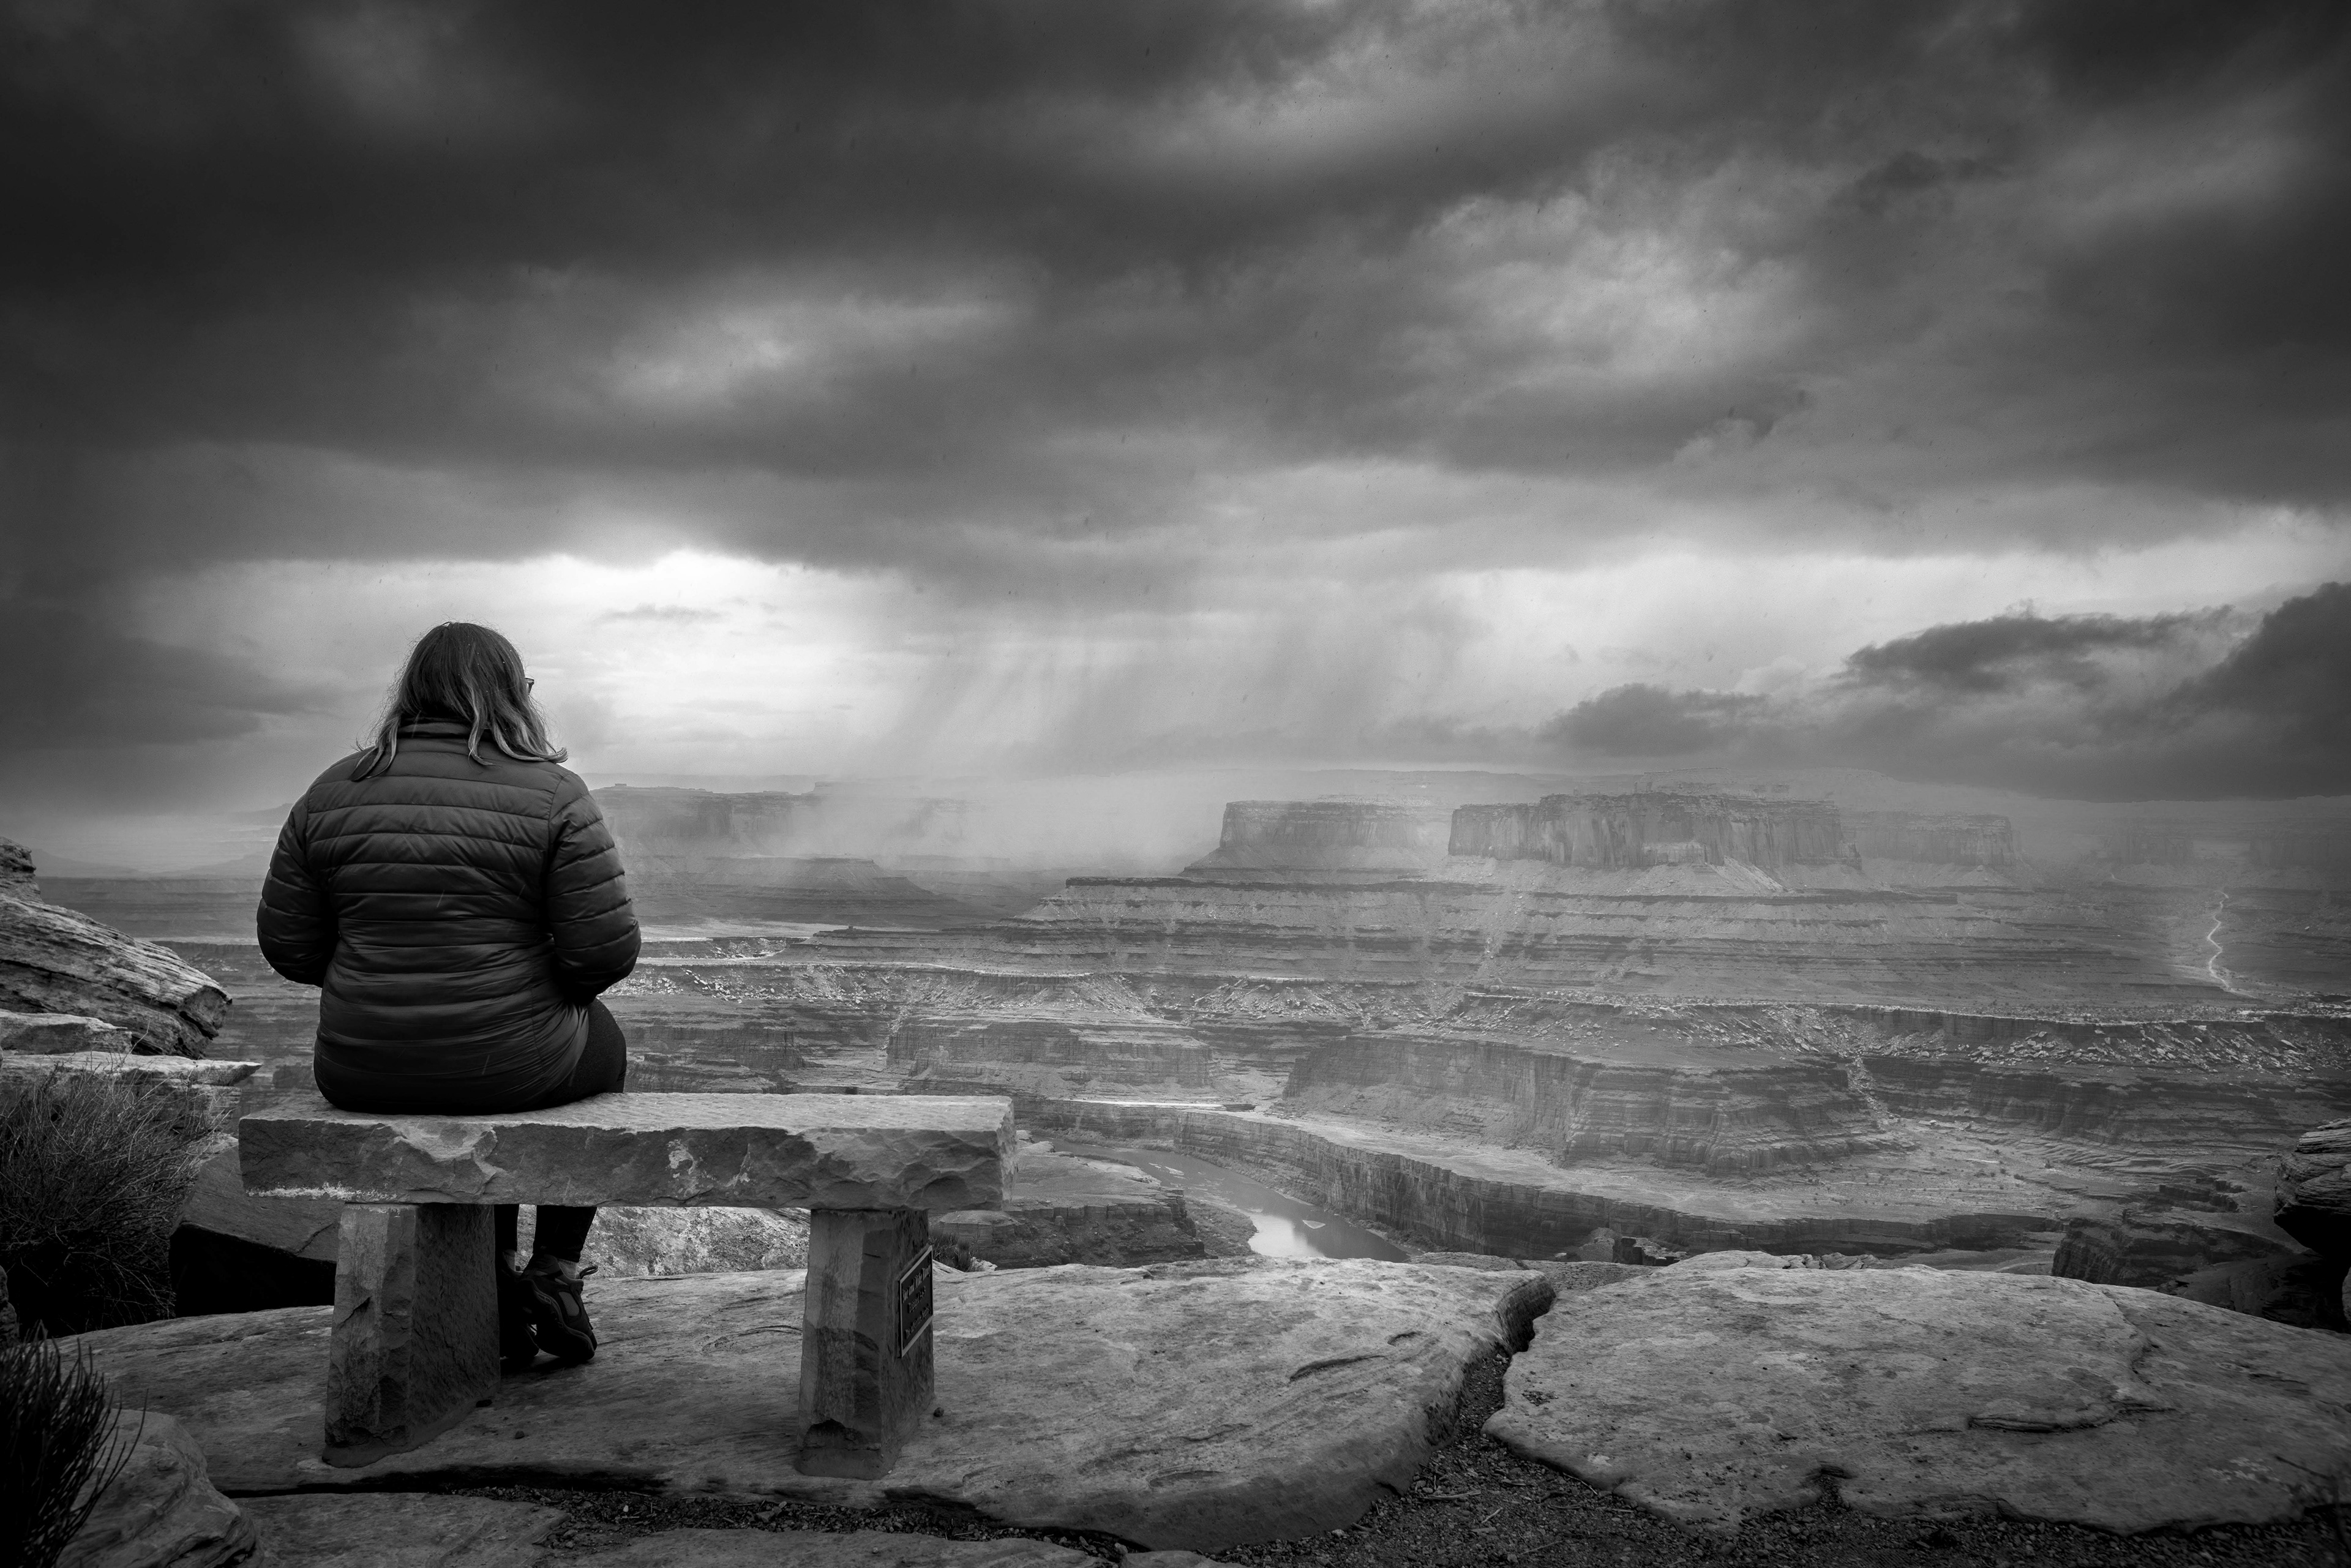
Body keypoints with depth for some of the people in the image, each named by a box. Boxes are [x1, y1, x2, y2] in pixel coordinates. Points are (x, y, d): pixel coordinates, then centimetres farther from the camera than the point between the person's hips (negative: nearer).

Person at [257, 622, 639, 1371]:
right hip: (509, 1065, -4)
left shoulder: (333, 794, 1)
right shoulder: (552, 794, -11)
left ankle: (498, 1283, 37)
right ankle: (555, 1274, 27)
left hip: (362, 1070, 4)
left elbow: (288, 944, 4)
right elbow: (605, 949, -14)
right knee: (600, 1048, 31)